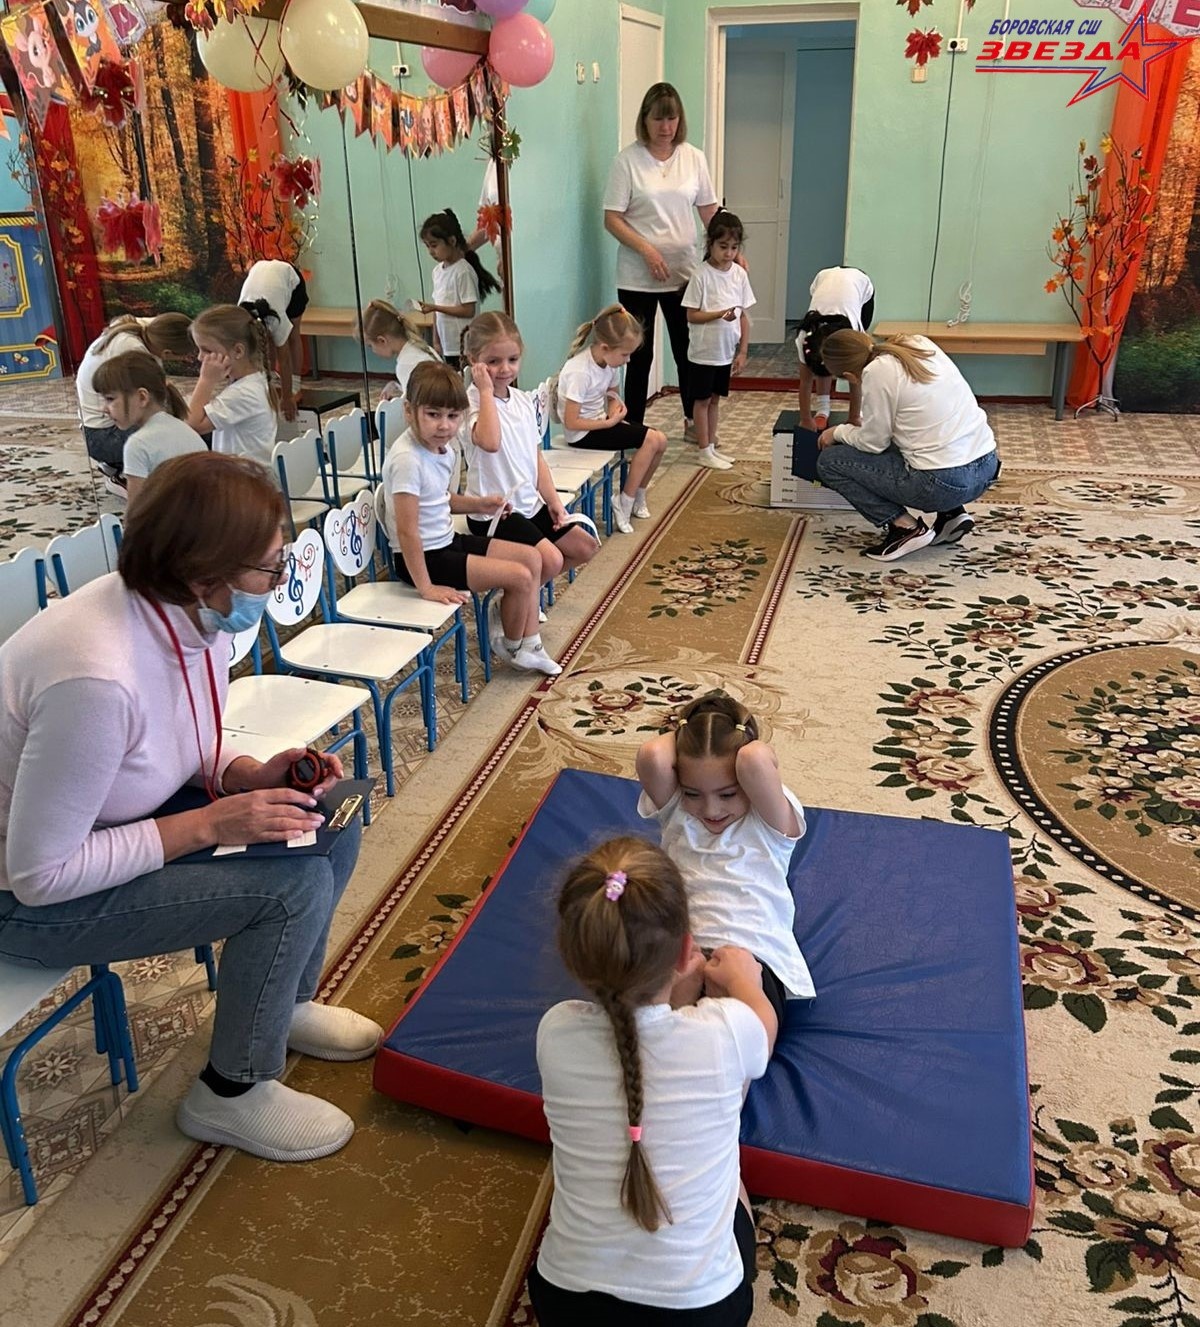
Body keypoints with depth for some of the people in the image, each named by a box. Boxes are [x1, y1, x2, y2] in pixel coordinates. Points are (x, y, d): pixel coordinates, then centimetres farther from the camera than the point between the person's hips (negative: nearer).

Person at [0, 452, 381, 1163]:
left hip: (110, 826, 8)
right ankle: (233, 1093, 4)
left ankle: (289, 999, 24)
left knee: (328, 819, 1)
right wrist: (208, 824, -27)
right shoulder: (97, 677, -37)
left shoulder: (192, 616, -12)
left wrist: (253, 775, -13)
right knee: (294, 882, -20)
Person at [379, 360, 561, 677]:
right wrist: (426, 587, -24)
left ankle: (530, 645, 18)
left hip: (448, 541, 10)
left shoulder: (445, 448, 2)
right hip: (422, 556, -10)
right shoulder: (407, 460, -26)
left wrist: (479, 504, 5)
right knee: (519, 577, -12)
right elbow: (406, 530, -27)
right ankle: (511, 647, 15)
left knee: (531, 558, 11)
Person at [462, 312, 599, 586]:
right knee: (551, 559, -22)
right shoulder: (473, 401, -17)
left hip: (530, 503, 8)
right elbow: (490, 442, -38)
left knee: (586, 547, 10)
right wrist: (486, 391, -28)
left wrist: (553, 501, 5)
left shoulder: (523, 400, 7)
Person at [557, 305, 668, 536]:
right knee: (650, 440, -17)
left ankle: (637, 498, 15)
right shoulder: (580, 372, -26)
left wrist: (616, 405, -6)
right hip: (582, 433, -9)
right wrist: (610, 422, -20)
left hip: (601, 421, 9)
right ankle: (625, 503, -6)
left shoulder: (607, 362, 0)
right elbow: (571, 422, -25)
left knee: (660, 440, -3)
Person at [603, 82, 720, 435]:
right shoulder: (628, 159, -6)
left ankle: (694, 420, 27)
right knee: (640, 354, 4)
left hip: (684, 271, 3)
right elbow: (612, 219, -8)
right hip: (637, 276, -3)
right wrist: (648, 250, -19)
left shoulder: (693, 158, 4)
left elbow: (709, 211, 9)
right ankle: (633, 428, 15)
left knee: (688, 350, 10)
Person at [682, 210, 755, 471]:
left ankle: (711, 447, 24)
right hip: (703, 352, -5)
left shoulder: (739, 274, 0)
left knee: (715, 398, 14)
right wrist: (720, 314, -26)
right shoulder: (701, 275, -13)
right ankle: (705, 452, 12)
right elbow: (692, 315, -13)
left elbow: (744, 316, 4)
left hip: (726, 352, 5)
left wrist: (742, 352, 2)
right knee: (702, 400, 5)